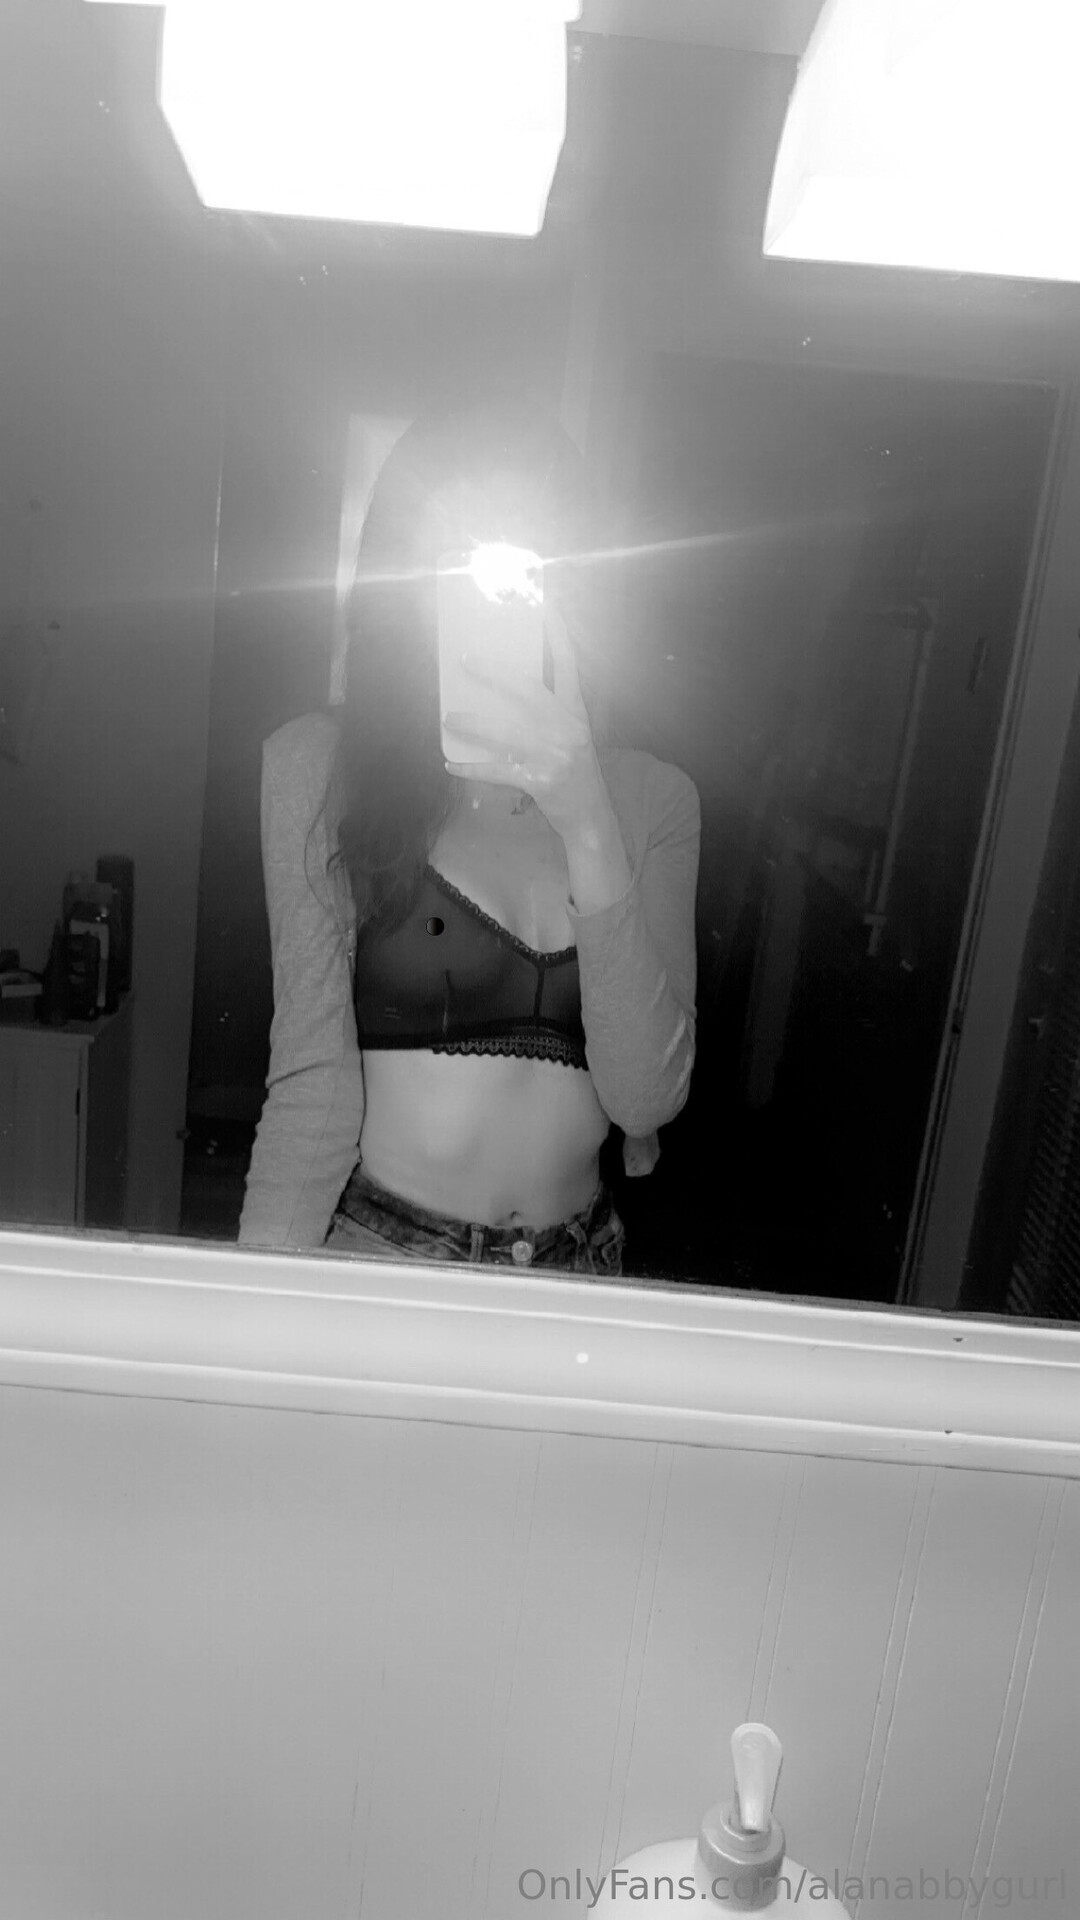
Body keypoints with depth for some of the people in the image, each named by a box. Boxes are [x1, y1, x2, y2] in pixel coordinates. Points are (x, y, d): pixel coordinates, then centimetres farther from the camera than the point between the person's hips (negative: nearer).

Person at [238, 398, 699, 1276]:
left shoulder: (653, 797, -1)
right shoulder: (318, 764, -9)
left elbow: (647, 1098, -12)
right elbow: (311, 1085, -12)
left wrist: (589, 832, -20)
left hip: (576, 1269, 3)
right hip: (368, 1247, -2)